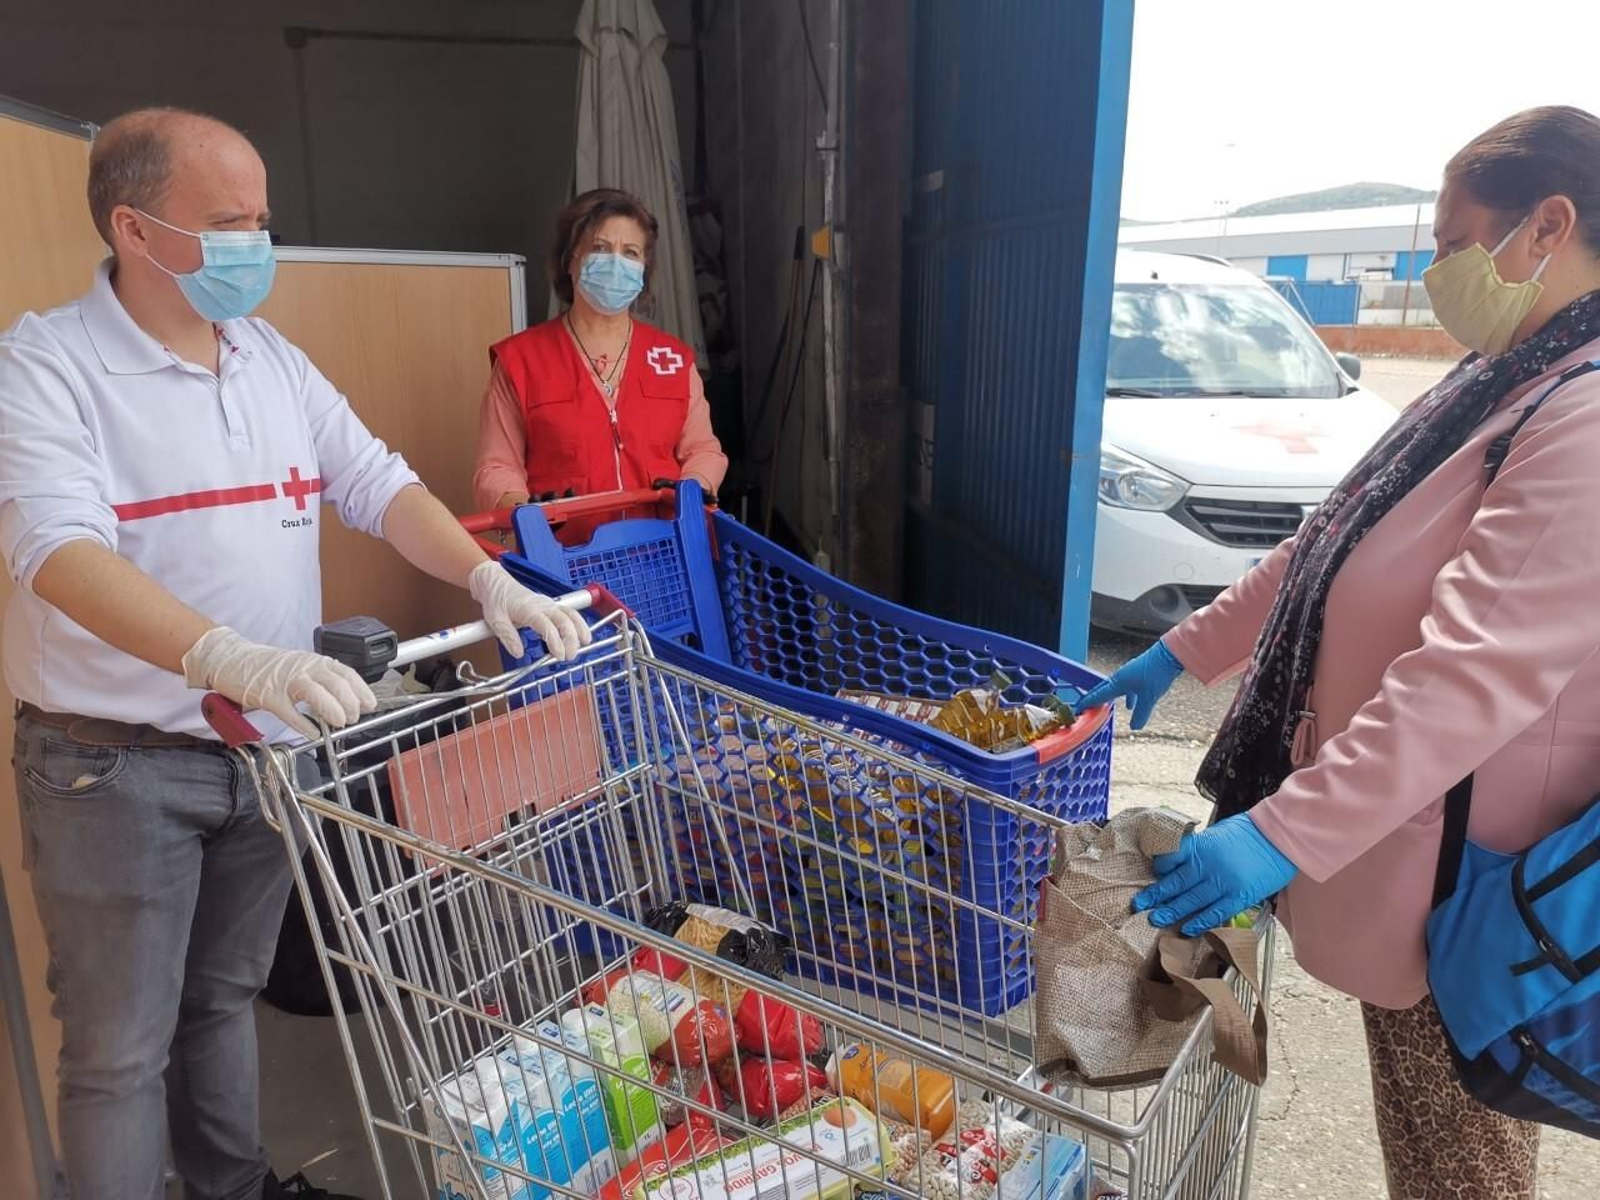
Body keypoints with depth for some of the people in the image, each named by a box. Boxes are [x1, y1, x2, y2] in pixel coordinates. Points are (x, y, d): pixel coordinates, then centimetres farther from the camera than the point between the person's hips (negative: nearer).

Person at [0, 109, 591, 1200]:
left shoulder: (275, 360, 6)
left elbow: (378, 484, 3)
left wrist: (488, 578, -14)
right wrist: (228, 658, -45)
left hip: (266, 743, 6)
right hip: (116, 764, -6)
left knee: (227, 994, 23)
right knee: (122, 1050, 9)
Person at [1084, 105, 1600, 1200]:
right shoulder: (1500, 387, 11)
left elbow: (1479, 673, -31)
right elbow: (1325, 553, 14)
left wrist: (1285, 833, -32)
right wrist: (1178, 655, 12)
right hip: (1402, 854, 9)